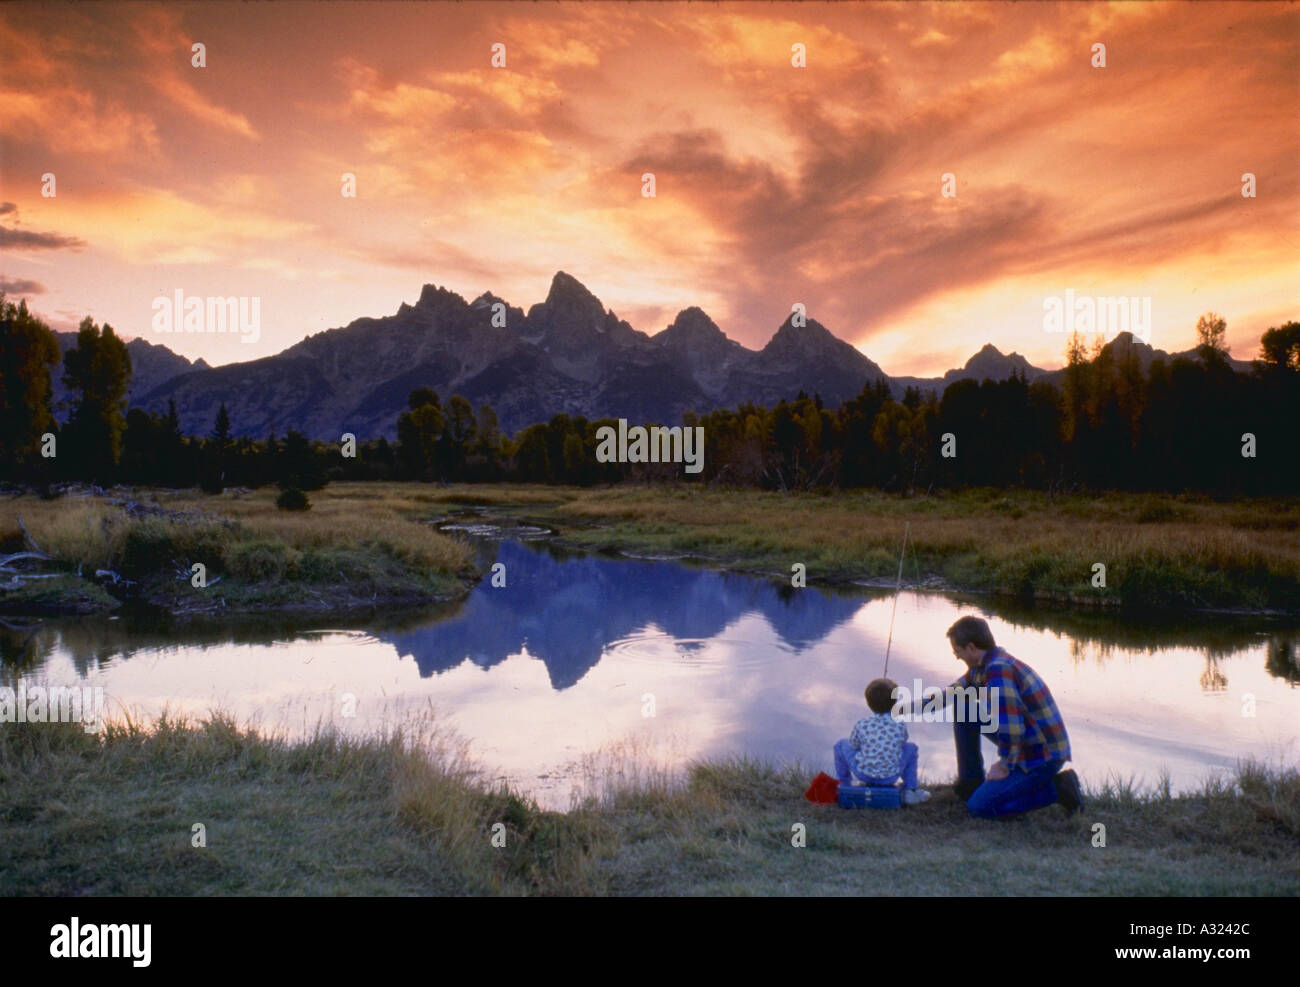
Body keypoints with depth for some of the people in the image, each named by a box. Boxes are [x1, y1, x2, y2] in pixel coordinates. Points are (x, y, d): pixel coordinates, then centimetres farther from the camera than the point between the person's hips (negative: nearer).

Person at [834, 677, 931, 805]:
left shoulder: (861, 725, -16)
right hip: (891, 777, 1)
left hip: (864, 774, -1)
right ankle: (910, 791, 27)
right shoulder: (900, 726, -13)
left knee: (841, 744, 21)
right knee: (911, 747, 26)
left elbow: (853, 745, -1)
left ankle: (844, 785, 33)